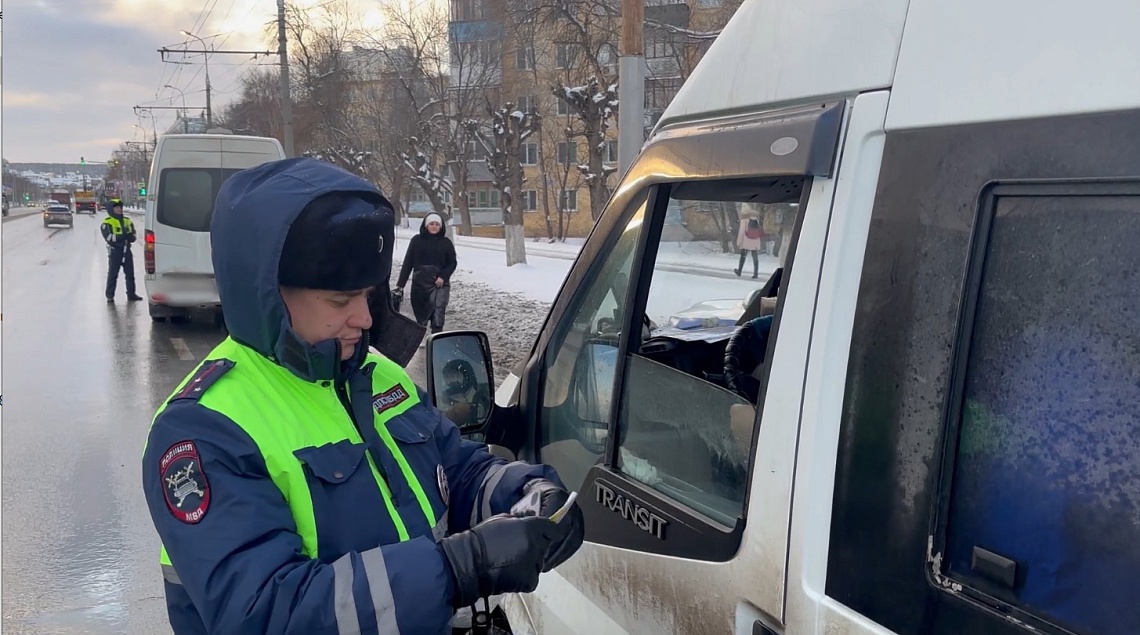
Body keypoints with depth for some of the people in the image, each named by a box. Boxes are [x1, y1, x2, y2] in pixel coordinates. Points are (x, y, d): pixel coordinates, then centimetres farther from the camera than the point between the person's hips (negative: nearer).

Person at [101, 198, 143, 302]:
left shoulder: (127, 221, 12)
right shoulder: (107, 222, -7)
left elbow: (133, 236, 8)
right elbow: (108, 237, -19)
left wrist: (130, 236, -16)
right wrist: (123, 236, -25)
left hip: (126, 250, 6)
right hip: (114, 251, -5)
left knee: (130, 274, 9)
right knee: (113, 274, 0)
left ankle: (131, 294, 17)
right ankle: (110, 295, 8)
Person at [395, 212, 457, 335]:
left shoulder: (446, 242, 4)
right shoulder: (417, 240, 3)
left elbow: (452, 263, 7)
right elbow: (407, 263, 4)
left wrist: (443, 276, -11)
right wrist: (400, 284, 1)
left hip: (440, 283, -1)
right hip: (420, 283, 1)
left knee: (438, 313, -15)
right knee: (421, 315, 8)